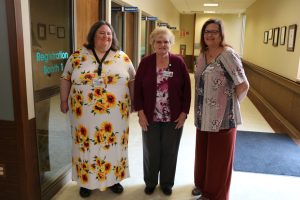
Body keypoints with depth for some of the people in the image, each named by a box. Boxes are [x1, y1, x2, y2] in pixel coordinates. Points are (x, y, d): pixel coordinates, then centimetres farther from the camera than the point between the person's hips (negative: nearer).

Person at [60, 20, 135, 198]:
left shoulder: (123, 58, 2)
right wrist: (64, 101, 6)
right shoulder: (77, 56, 1)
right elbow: (66, 79, 7)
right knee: (86, 147, 12)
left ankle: (113, 179, 34)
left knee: (114, 146, 12)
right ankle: (86, 181, 33)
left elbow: (132, 81, 7)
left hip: (115, 115, 1)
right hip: (85, 115, 0)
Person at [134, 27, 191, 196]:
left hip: (174, 118, 0)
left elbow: (187, 89, -1)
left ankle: (167, 183, 34)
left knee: (170, 152, 13)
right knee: (151, 151, 13)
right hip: (150, 117, 0)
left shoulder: (179, 62, -2)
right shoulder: (145, 62, -2)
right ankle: (150, 182, 35)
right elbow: (138, 88, -2)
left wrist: (184, 113, -6)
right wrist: (140, 112, -8)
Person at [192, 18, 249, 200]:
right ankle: (202, 184, 42)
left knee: (218, 156, 9)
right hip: (204, 116, 7)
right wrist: (200, 109, 11)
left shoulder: (228, 55, -15)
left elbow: (243, 85, -16)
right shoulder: (202, 56, 8)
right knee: (203, 152, 19)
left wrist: (229, 104, -5)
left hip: (222, 116, -7)